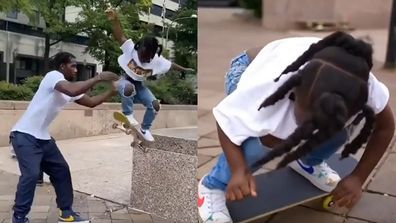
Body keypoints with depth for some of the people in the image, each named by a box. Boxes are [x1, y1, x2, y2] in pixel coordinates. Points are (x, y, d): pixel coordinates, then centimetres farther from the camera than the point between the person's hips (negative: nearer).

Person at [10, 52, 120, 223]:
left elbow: (91, 102, 14)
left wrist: (112, 91, 3)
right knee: (31, 174, -18)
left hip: (42, 137, 10)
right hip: (25, 135, -9)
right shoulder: (53, 76, -16)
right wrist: (99, 77, -28)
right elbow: (73, 91, -36)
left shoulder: (70, 86, 10)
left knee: (61, 170, 9)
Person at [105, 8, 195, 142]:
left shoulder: (157, 60, -18)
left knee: (155, 105, -13)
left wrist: (184, 70, 12)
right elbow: (119, 37, -42)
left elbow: (171, 65, -2)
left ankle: (144, 129, 13)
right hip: (126, 81, -4)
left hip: (139, 85, 4)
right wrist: (114, 20, -60)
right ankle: (128, 115, -17)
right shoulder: (131, 49, -28)